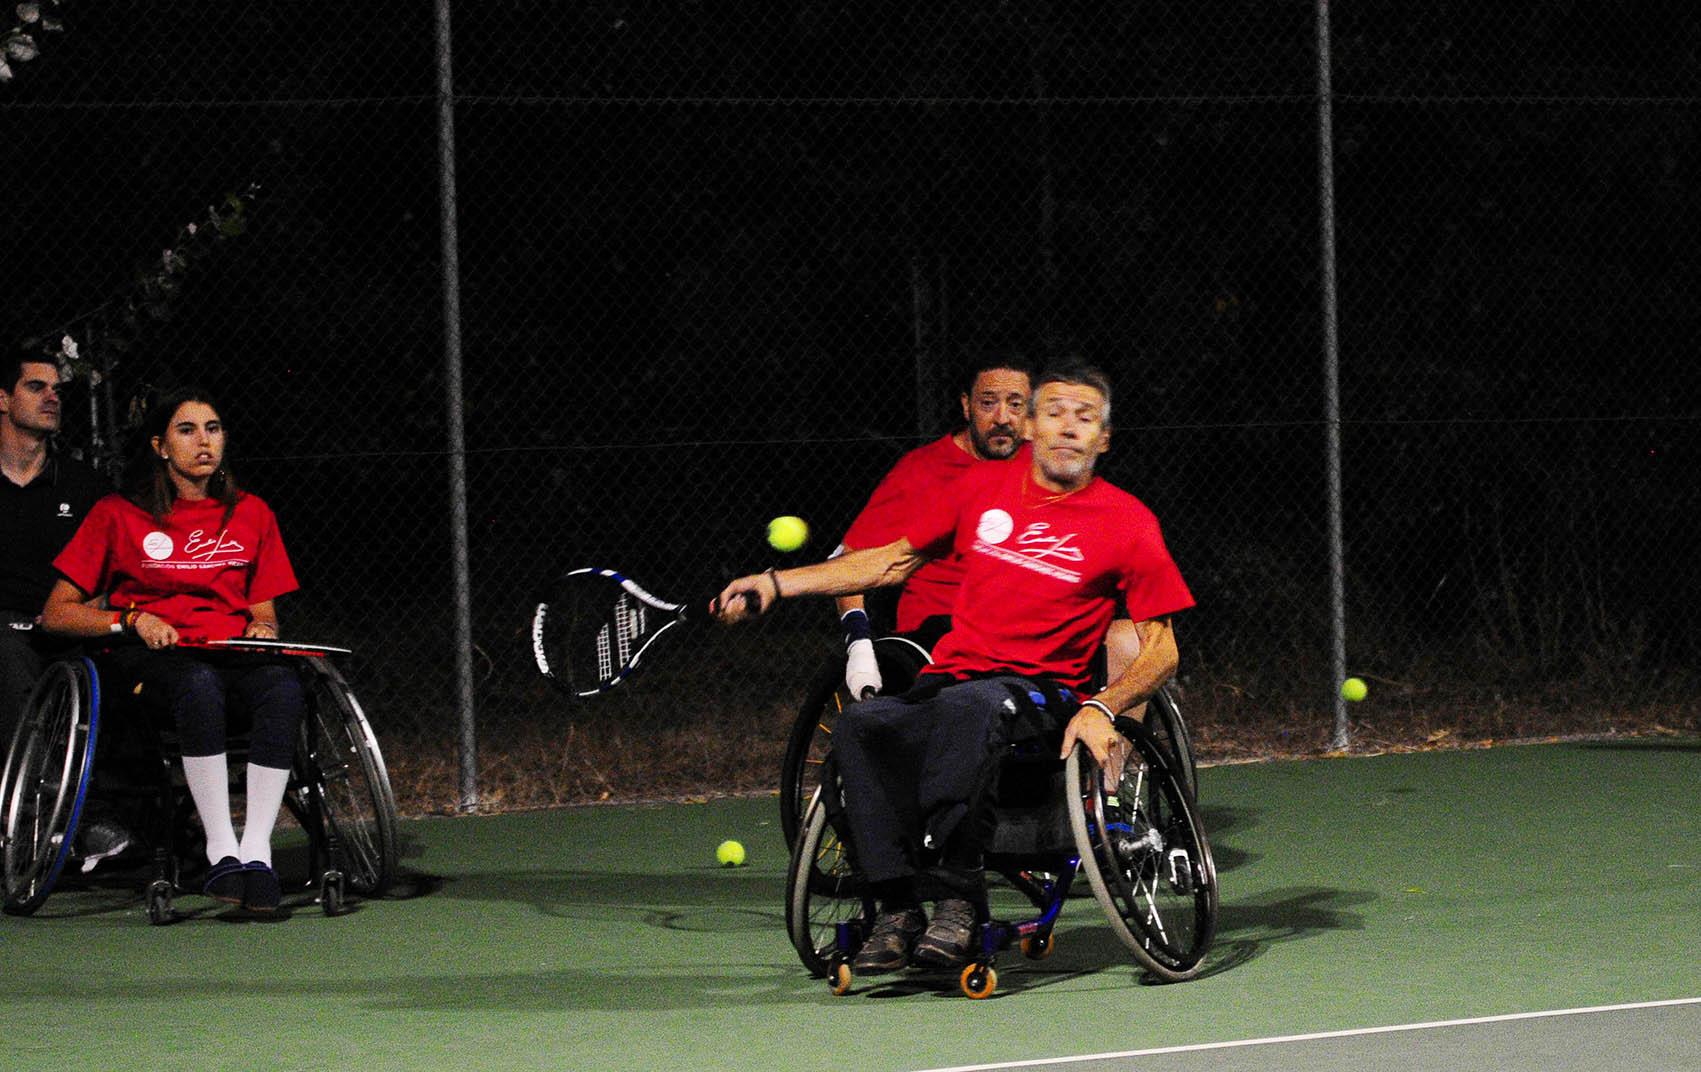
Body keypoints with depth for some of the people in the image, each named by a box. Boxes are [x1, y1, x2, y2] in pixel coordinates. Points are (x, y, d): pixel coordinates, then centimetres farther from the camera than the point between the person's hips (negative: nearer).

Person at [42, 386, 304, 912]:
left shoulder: (251, 514, 17)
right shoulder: (118, 515, 6)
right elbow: (57, 614, 5)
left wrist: (262, 628, -3)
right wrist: (134, 620, -10)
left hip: (234, 647, 3)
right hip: (155, 653, -3)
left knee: (283, 689, -33)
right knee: (200, 686, -40)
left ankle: (256, 849, -36)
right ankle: (221, 850, -40)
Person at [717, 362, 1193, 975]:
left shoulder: (1127, 522, 3)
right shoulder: (984, 487, 14)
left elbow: (1161, 649, 3)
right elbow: (893, 561, 23)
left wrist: (1102, 710, -16)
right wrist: (777, 585, 17)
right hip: (947, 683, 4)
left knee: (968, 708, -40)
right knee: (860, 726, -29)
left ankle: (958, 899, -39)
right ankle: (898, 908, -31)